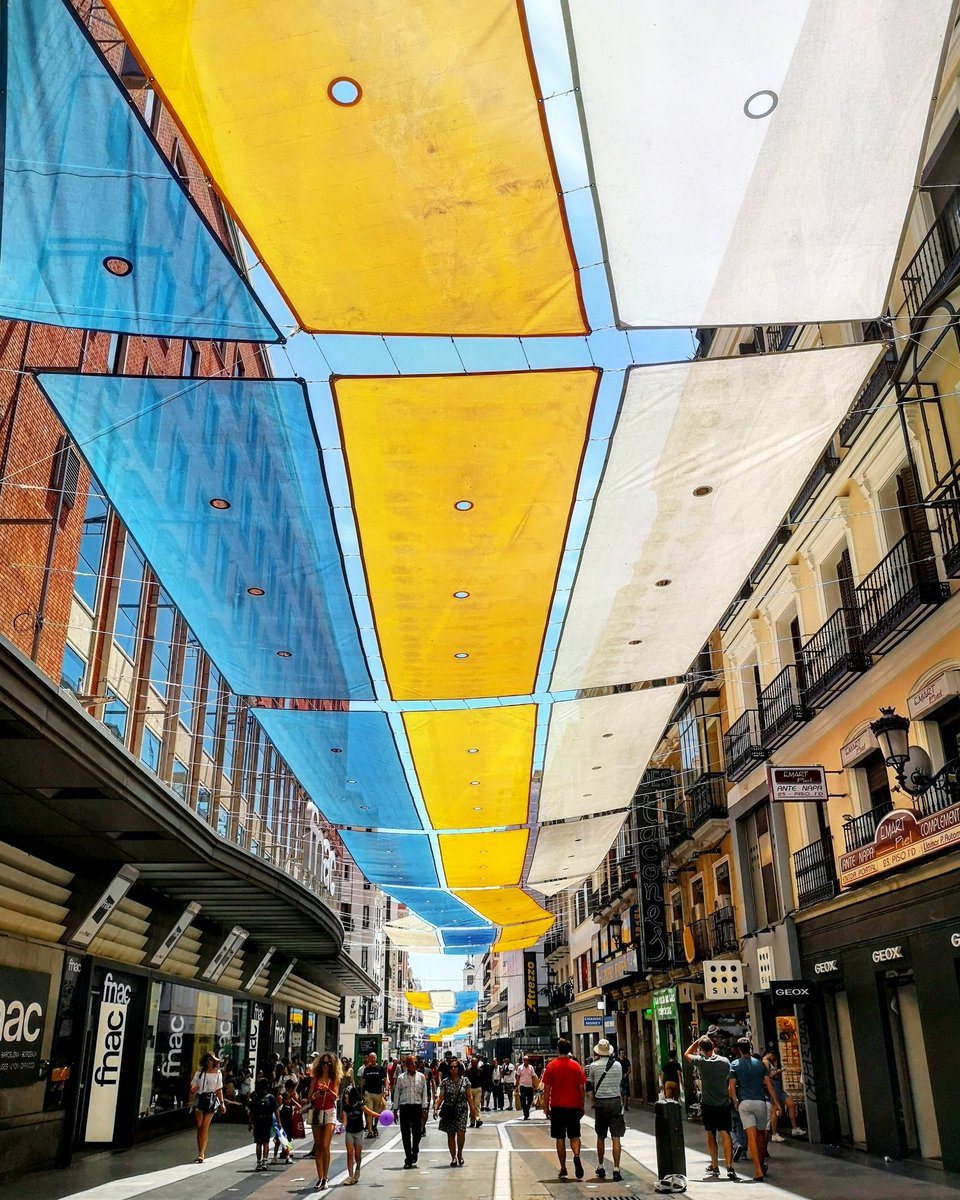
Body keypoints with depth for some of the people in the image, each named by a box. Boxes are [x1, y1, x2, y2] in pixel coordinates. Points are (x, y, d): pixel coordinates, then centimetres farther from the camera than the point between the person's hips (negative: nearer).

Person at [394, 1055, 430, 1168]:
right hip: (404, 1107, 0)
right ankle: (408, 1159, 13)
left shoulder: (421, 1077, 4)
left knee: (417, 1132, -2)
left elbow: (424, 1093, 6)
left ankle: (415, 1151, 27)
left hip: (417, 1106, 0)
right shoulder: (401, 1078, 3)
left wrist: (424, 1109, 0)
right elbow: (396, 1094, 8)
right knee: (405, 1133, 2)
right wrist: (395, 1109, 6)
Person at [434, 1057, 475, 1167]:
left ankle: (460, 1153, 9)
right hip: (449, 1111, 1)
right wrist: (436, 1108, -13)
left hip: (461, 1110, -1)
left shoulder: (465, 1080, 4)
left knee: (461, 1132, -14)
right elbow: (440, 1097, 0)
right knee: (450, 1134, 3)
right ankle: (453, 1157, 16)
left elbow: (469, 1097, 8)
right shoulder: (445, 1082, 3)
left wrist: (472, 1110, 5)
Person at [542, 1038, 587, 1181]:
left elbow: (547, 1089, -3)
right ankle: (576, 1156, -17)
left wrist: (546, 1107, 4)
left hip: (557, 1107, -1)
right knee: (574, 1136, 10)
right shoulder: (576, 1066, 0)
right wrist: (582, 1106, 11)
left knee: (560, 1138, 7)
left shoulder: (551, 1066, -3)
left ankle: (563, 1169, 4)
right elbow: (581, 1088, 2)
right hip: (574, 1106, 1)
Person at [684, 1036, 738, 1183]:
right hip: (724, 1104, 1)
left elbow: (686, 1054, 9)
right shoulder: (725, 1061, -4)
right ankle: (730, 1168, -15)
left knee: (711, 1135, 13)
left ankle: (715, 1167, 19)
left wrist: (697, 1041, 9)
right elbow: (729, 1081, 7)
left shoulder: (701, 1061, -10)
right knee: (725, 1134, -2)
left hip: (708, 1104, -1)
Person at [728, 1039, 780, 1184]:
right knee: (761, 1134, 18)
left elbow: (731, 1087, -4)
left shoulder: (735, 1065, 2)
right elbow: (768, 1084, 2)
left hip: (744, 1103, -2)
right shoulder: (759, 1063, 7)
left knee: (751, 1136, -7)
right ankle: (761, 1165, 31)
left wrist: (735, 1102, 8)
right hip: (760, 1101, 2)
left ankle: (758, 1172, -15)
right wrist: (776, 1102, 5)